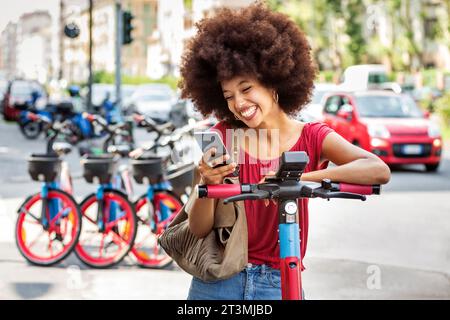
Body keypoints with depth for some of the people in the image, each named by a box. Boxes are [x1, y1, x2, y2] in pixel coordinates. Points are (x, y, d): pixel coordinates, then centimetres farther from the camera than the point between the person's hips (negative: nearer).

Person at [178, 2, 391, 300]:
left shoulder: (311, 137, -5)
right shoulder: (223, 136, -3)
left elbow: (379, 170, -23)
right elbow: (200, 229, -6)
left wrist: (301, 178, -33)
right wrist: (207, 186, -27)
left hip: (279, 283, -1)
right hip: (218, 279, 1)